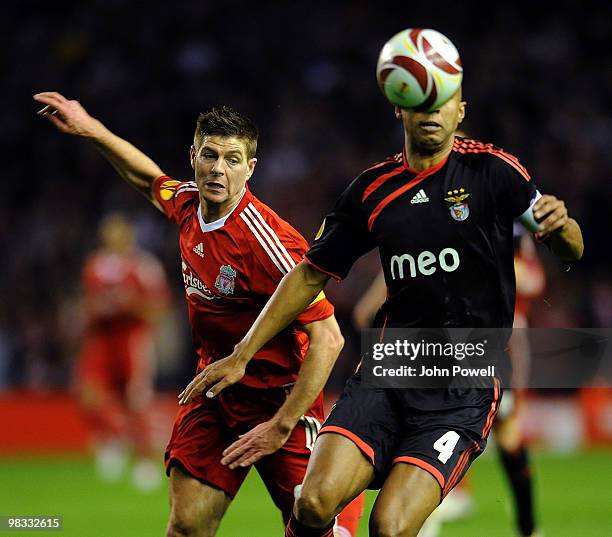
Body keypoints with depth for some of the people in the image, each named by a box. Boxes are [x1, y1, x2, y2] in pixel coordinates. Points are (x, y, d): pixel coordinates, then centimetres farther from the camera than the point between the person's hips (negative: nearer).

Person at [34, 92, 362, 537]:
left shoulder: (268, 240, -25)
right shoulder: (187, 204, -2)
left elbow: (328, 337, -25)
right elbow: (147, 178, 25)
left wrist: (281, 426, -25)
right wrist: (90, 128, 23)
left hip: (279, 396, -6)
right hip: (213, 388, 6)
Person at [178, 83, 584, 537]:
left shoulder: (490, 169, -4)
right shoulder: (373, 190, 7)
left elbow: (570, 249, -3)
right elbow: (311, 275, 16)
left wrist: (561, 226, -28)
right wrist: (242, 355, 13)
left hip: (464, 393, -3)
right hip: (388, 375, 3)